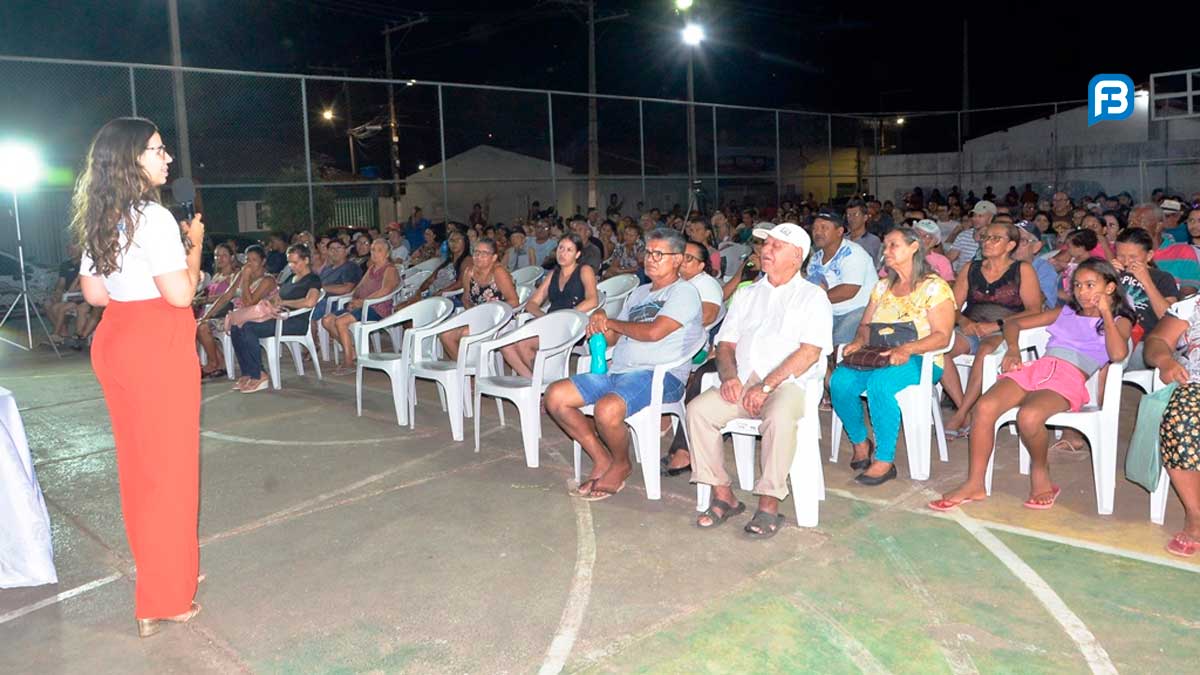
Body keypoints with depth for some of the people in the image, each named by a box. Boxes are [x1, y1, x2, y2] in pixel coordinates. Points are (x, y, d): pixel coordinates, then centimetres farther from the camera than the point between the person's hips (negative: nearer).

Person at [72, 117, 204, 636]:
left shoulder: (101, 222, 9)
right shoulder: (153, 217, -17)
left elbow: (94, 293, 13)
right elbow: (181, 293, -20)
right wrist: (195, 244, -6)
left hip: (113, 344, 9)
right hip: (158, 347, -9)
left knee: (138, 462, 18)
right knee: (169, 467, 1)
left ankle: (169, 572, 35)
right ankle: (164, 600, 11)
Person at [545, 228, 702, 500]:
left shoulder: (684, 291, -2)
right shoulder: (638, 293, 25)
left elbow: (654, 332, -17)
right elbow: (613, 338, 22)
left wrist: (611, 323, -1)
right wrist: (599, 324, -3)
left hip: (659, 375, -8)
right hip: (617, 371, 9)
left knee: (607, 409, -35)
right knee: (555, 395, -6)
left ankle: (621, 464, -2)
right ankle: (602, 460, 5)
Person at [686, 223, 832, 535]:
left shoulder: (812, 296, 6)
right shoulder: (747, 295, 23)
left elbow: (809, 353, -7)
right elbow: (726, 343, 17)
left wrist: (767, 386, -17)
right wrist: (729, 376, -5)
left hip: (787, 383, -5)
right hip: (742, 381, 5)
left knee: (780, 416, -37)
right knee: (698, 409, -21)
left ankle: (769, 505, -25)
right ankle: (723, 496, -12)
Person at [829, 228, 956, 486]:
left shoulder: (935, 286, 0)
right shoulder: (882, 286, 20)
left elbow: (943, 336, -9)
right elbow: (865, 325, 21)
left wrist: (906, 349, -25)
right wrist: (859, 342, -3)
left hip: (919, 361, -5)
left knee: (879, 383, -38)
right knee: (840, 380, -26)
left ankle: (885, 461, -26)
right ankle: (860, 443, -4)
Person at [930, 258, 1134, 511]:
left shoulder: (1119, 321, 17)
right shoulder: (1064, 312, 30)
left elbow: (1118, 354, -7)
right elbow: (1013, 323, 27)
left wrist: (1105, 313, 2)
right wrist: (1013, 349, 6)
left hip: (1069, 379, -4)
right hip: (1035, 368, 4)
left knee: (1029, 415, -37)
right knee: (985, 406, -25)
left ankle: (1040, 471, -6)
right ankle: (974, 484, -18)